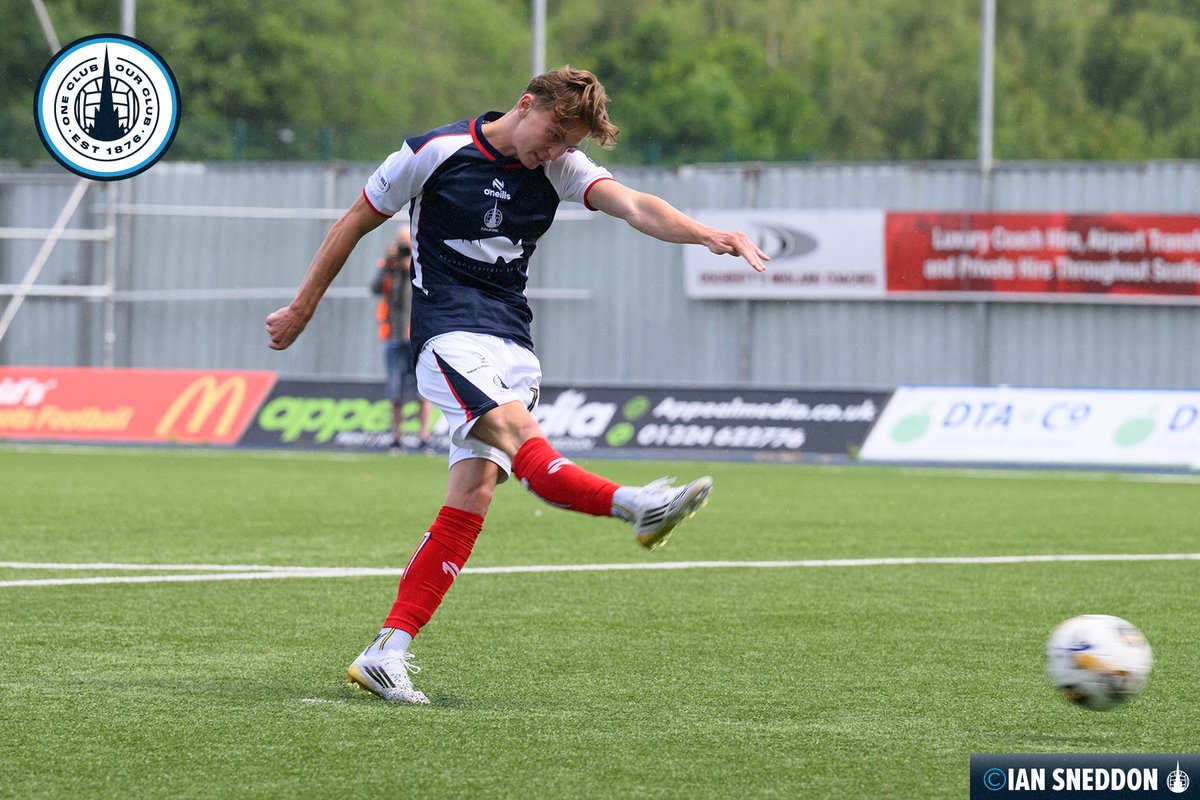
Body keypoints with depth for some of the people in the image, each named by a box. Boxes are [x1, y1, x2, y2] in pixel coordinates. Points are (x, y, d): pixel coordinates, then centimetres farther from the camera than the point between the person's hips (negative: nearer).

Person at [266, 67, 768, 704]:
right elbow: (356, 221, 7)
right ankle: (637, 506, -51)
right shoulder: (436, 153, -4)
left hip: (513, 341, 4)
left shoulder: (560, 168, 6)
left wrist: (708, 235, -29)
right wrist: (302, 308, 11)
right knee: (513, 428, -30)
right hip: (449, 330, -4)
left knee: (474, 491, -8)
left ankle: (387, 653, -8)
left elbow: (631, 205, -11)